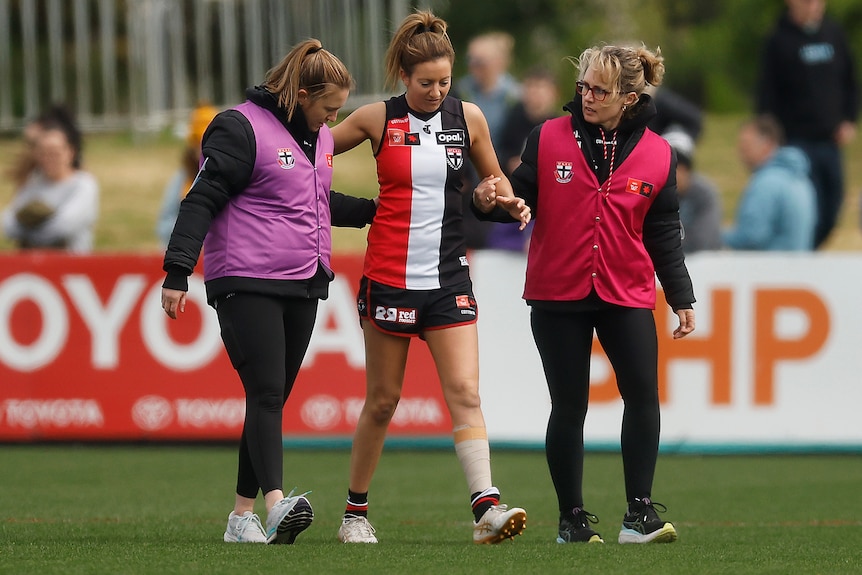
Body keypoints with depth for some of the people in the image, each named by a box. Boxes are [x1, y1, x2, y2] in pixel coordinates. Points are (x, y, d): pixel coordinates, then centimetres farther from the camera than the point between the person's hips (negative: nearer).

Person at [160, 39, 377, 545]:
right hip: (246, 286, -8)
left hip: (303, 285, 8)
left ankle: (243, 514, 11)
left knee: (275, 399, 6)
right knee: (265, 392, -18)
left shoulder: (319, 137, 16)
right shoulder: (242, 129, -10)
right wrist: (177, 272, -19)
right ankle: (276, 502, -28)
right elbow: (202, 200, -13)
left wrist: (375, 210, 29)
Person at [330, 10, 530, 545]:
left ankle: (487, 509, -19)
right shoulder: (377, 119, -1)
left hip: (449, 275, 2)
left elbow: (493, 177, 19)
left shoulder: (468, 117, 4)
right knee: (383, 399, 5)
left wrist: (510, 201, -1)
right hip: (389, 274, -1)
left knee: (465, 391, -11)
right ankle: (356, 512, 19)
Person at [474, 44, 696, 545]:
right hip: (557, 296, 0)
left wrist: (682, 298, 4)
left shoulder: (657, 155, 2)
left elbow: (664, 235, 7)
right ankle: (573, 517, 14)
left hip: (626, 296, 0)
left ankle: (640, 513, -6)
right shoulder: (549, 138, -1)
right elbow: (522, 199, 4)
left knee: (643, 394, -12)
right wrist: (489, 202, -18)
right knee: (569, 406, 3)